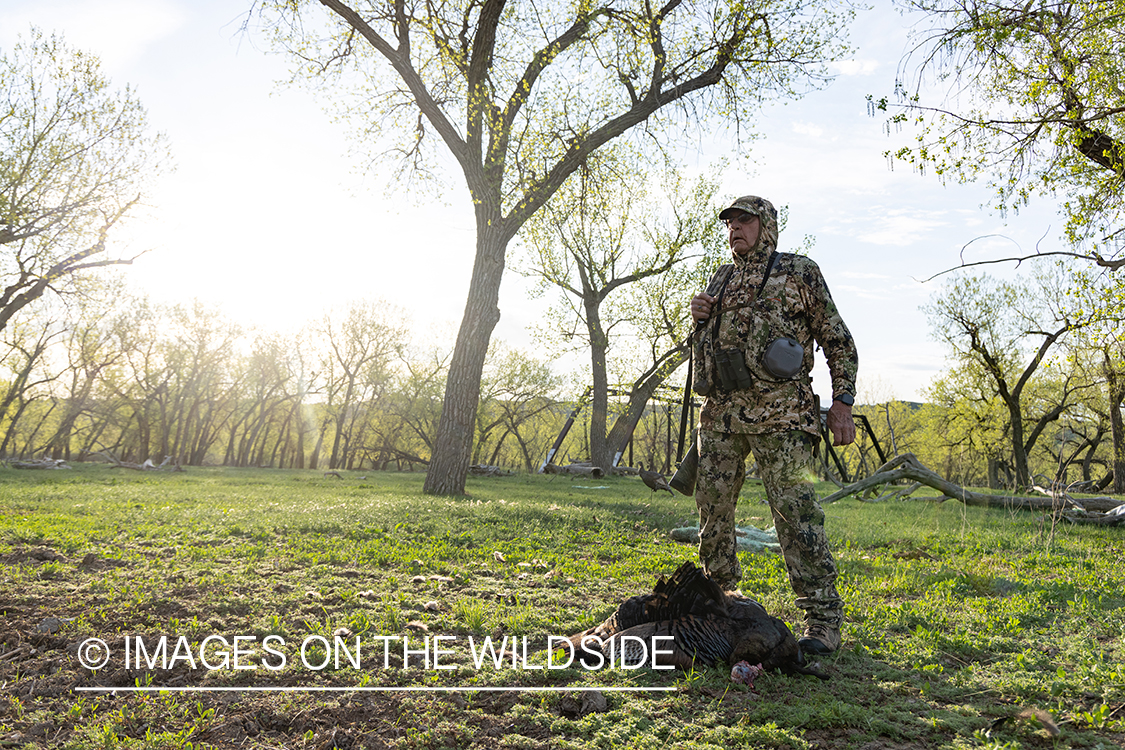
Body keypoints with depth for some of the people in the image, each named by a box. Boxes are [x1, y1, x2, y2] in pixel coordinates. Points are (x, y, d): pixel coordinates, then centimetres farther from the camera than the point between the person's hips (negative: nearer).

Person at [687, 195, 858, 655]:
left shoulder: (799, 272, 6)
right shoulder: (720, 280, 21)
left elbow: (838, 341, 6)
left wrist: (842, 402, -5)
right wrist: (698, 318, 7)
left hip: (778, 414, -5)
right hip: (720, 412, 6)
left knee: (795, 510, -11)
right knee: (712, 509, 8)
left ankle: (822, 620, -5)